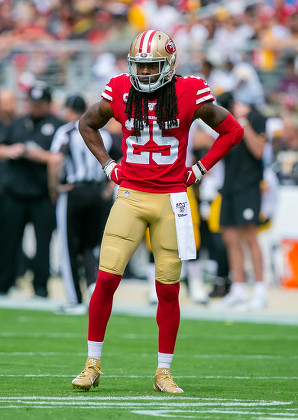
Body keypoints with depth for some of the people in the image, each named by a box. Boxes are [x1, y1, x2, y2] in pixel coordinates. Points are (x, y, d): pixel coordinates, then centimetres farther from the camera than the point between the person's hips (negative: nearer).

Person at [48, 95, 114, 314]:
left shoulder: (66, 131, -7)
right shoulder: (102, 132, 9)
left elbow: (56, 160, -22)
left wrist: (54, 187, -9)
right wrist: (110, 189, 14)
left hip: (73, 192, -4)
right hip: (99, 194, 4)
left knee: (70, 248, 6)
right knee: (91, 246, 16)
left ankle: (76, 301, 8)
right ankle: (95, 282, -11)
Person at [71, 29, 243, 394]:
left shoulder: (188, 95, -5)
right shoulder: (120, 94, 0)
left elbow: (231, 130, 7)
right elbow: (87, 124, 20)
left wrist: (200, 169, 2)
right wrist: (107, 164, 9)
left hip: (171, 200, -1)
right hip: (130, 196, 1)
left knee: (168, 289, 3)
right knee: (106, 278, -9)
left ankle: (163, 373, 14)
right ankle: (92, 365, 2)